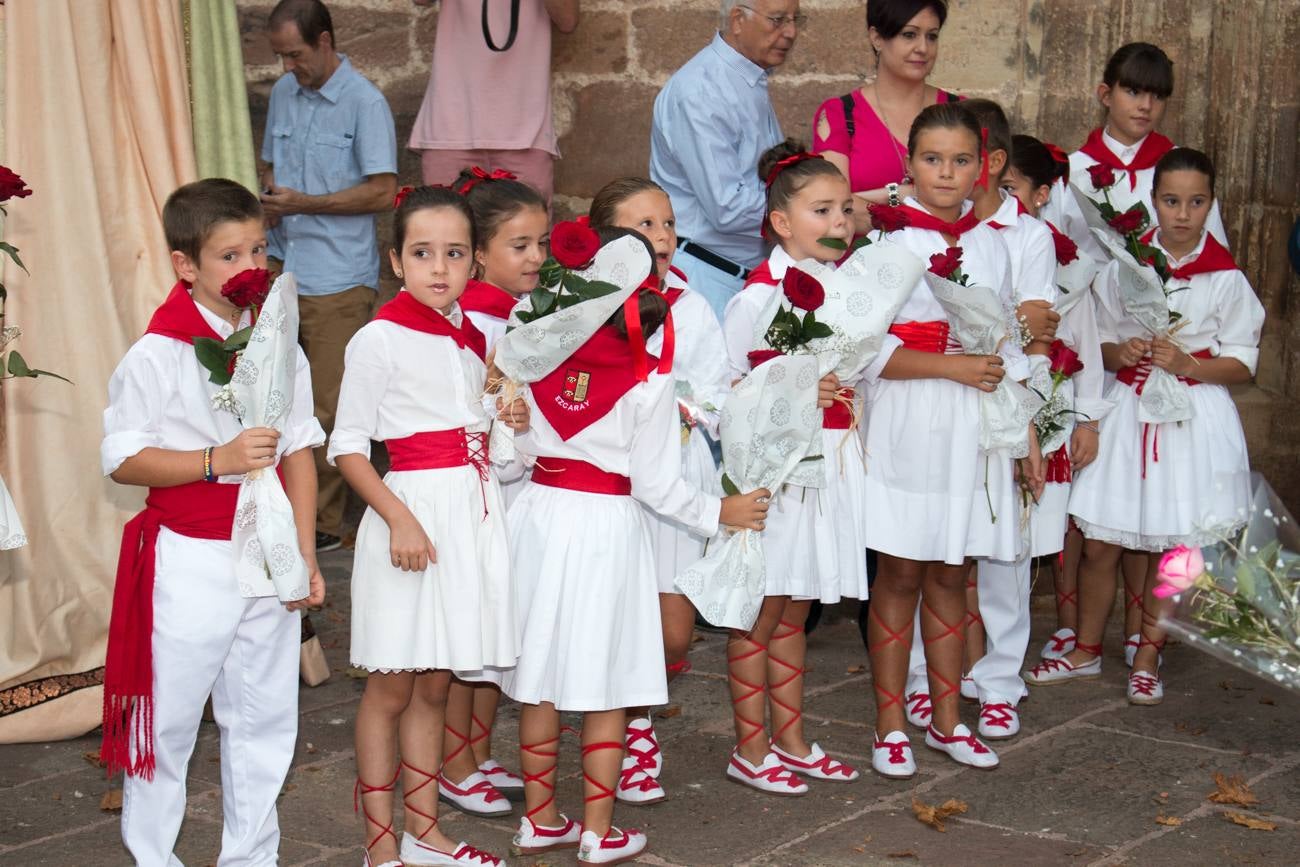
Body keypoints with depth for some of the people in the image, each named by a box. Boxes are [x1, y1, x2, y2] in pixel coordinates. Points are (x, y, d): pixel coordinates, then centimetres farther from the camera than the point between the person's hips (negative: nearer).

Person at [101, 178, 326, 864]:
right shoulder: (156, 355, -12)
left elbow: (300, 452, 8)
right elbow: (122, 460, -12)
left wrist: (304, 555, 5)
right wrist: (219, 459, -21)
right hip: (189, 559, -5)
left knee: (264, 718, 13)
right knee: (166, 721, 5)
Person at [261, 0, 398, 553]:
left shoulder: (364, 103, -7)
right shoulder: (282, 93, 14)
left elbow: (383, 192, -12)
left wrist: (303, 203, -14)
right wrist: (270, 200, 2)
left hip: (337, 279, -6)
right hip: (281, 270, 6)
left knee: (329, 409, -2)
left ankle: (325, 525, 7)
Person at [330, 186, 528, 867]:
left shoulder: (471, 335, 10)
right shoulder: (380, 340, -10)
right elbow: (347, 448, -10)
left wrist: (508, 423, 3)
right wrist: (400, 518, -20)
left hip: (472, 509, 6)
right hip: (412, 509, -6)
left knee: (434, 683, 14)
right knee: (391, 686, 2)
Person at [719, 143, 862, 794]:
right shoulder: (758, 296, -12)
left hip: (829, 461, 7)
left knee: (794, 615, 16)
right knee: (761, 612, 3)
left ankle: (790, 740, 25)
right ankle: (749, 749, 14)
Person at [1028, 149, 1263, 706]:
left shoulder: (1226, 278, -4)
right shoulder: (1123, 266, 2)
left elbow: (1242, 364, -2)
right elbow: (1099, 341, 10)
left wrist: (1185, 362, -18)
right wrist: (1120, 352, -12)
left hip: (1192, 419, -2)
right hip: (1126, 409, 2)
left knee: (1169, 549, 6)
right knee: (1098, 544, 4)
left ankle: (1146, 660, 22)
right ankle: (1085, 650, 24)